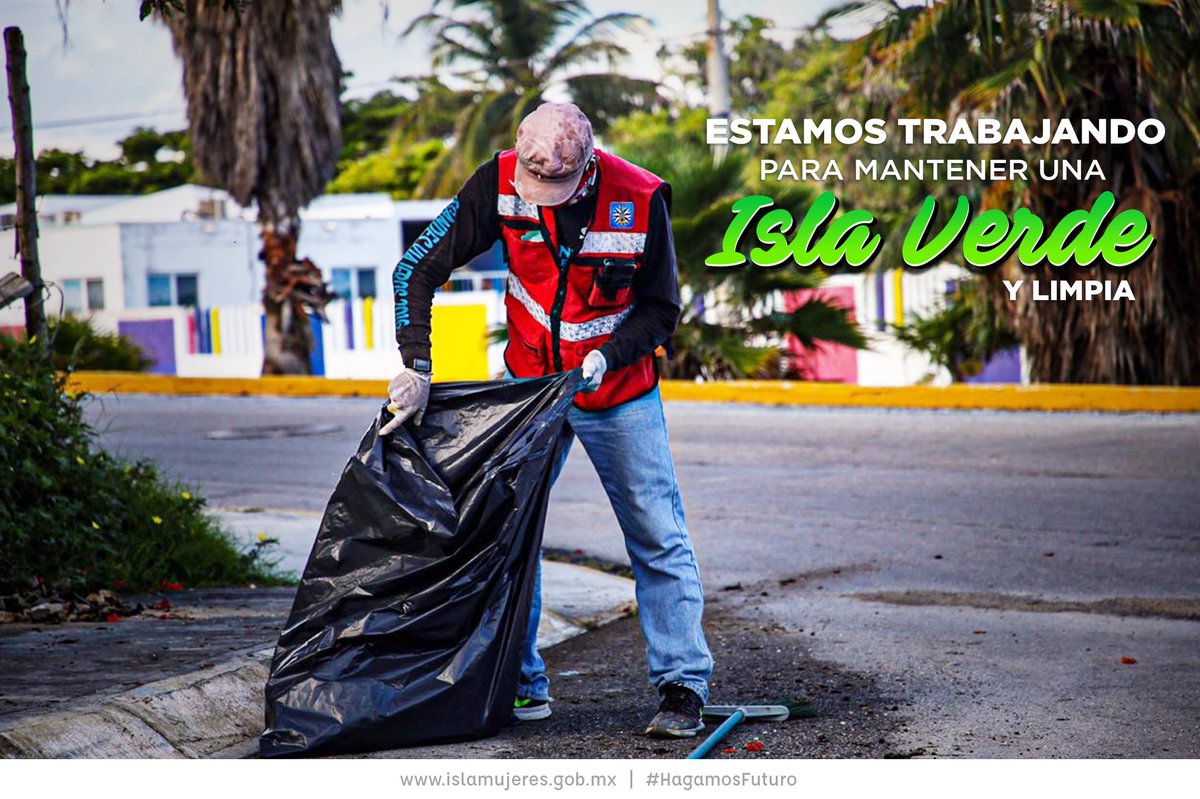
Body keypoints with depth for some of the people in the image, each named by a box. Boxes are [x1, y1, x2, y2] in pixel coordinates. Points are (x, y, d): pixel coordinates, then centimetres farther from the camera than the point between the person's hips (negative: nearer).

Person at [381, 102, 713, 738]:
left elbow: (660, 308, -9)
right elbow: (418, 268, -14)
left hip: (620, 394, -2)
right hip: (528, 382, 2)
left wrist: (606, 358, -26)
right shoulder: (499, 183, -18)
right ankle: (521, 685, 14)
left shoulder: (640, 201, -22)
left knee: (659, 541, -3)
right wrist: (415, 366, -23)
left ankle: (683, 687, 5)